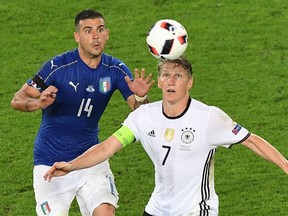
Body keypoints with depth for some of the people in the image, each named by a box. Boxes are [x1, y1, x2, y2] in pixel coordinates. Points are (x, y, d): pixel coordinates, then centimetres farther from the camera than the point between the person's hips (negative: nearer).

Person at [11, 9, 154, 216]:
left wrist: (141, 97, -31)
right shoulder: (58, 66, -16)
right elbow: (18, 99, -13)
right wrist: (39, 102, -35)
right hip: (51, 162, -2)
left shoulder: (116, 70, -6)